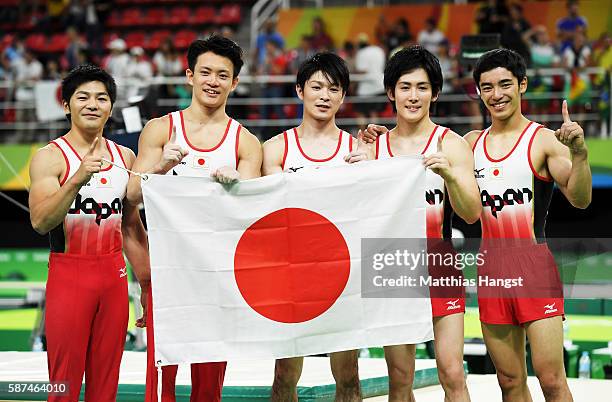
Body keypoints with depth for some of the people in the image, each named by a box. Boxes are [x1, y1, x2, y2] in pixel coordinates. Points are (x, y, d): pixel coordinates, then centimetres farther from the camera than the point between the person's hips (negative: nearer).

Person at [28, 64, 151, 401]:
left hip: (114, 276, 5)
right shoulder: (50, 158, -6)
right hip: (68, 275, -5)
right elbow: (40, 221, -21)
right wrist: (77, 180, -33)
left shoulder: (125, 157, 12)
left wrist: (147, 285, 18)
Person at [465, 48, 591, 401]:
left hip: (535, 265, -5)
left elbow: (580, 199, -14)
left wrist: (579, 154, -32)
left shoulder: (544, 141, -5)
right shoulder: (472, 142, 10)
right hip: (491, 266, 5)